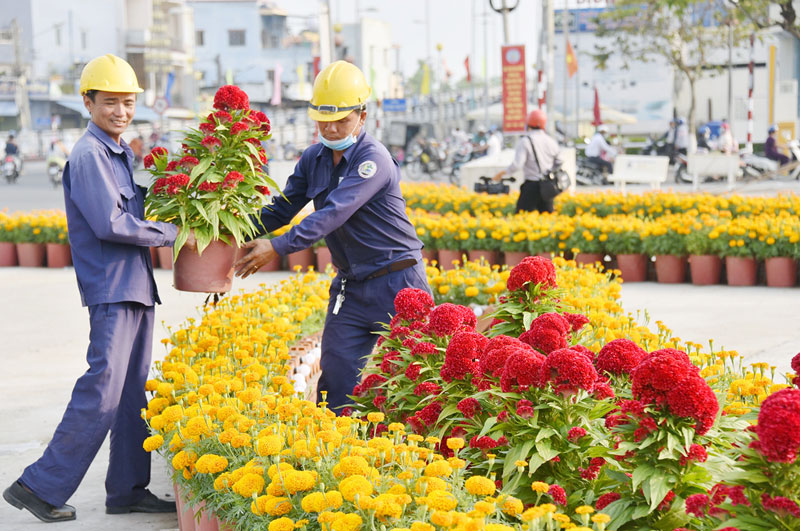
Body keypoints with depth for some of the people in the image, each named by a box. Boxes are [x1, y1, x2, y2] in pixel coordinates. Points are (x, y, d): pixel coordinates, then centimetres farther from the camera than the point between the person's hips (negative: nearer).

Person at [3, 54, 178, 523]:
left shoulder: (124, 154, 16)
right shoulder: (89, 156, -12)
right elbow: (110, 224, -19)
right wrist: (171, 233, -10)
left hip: (137, 288, 9)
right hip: (111, 289, -9)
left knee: (135, 394, 11)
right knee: (102, 393, -12)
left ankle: (128, 490, 18)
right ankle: (40, 487, -5)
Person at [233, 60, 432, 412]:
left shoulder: (373, 159, -17)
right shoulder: (313, 159, 8)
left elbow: (334, 213, -26)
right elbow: (282, 210, 11)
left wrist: (278, 247, -32)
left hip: (396, 285, -7)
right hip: (350, 288, 7)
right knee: (336, 380, 3)